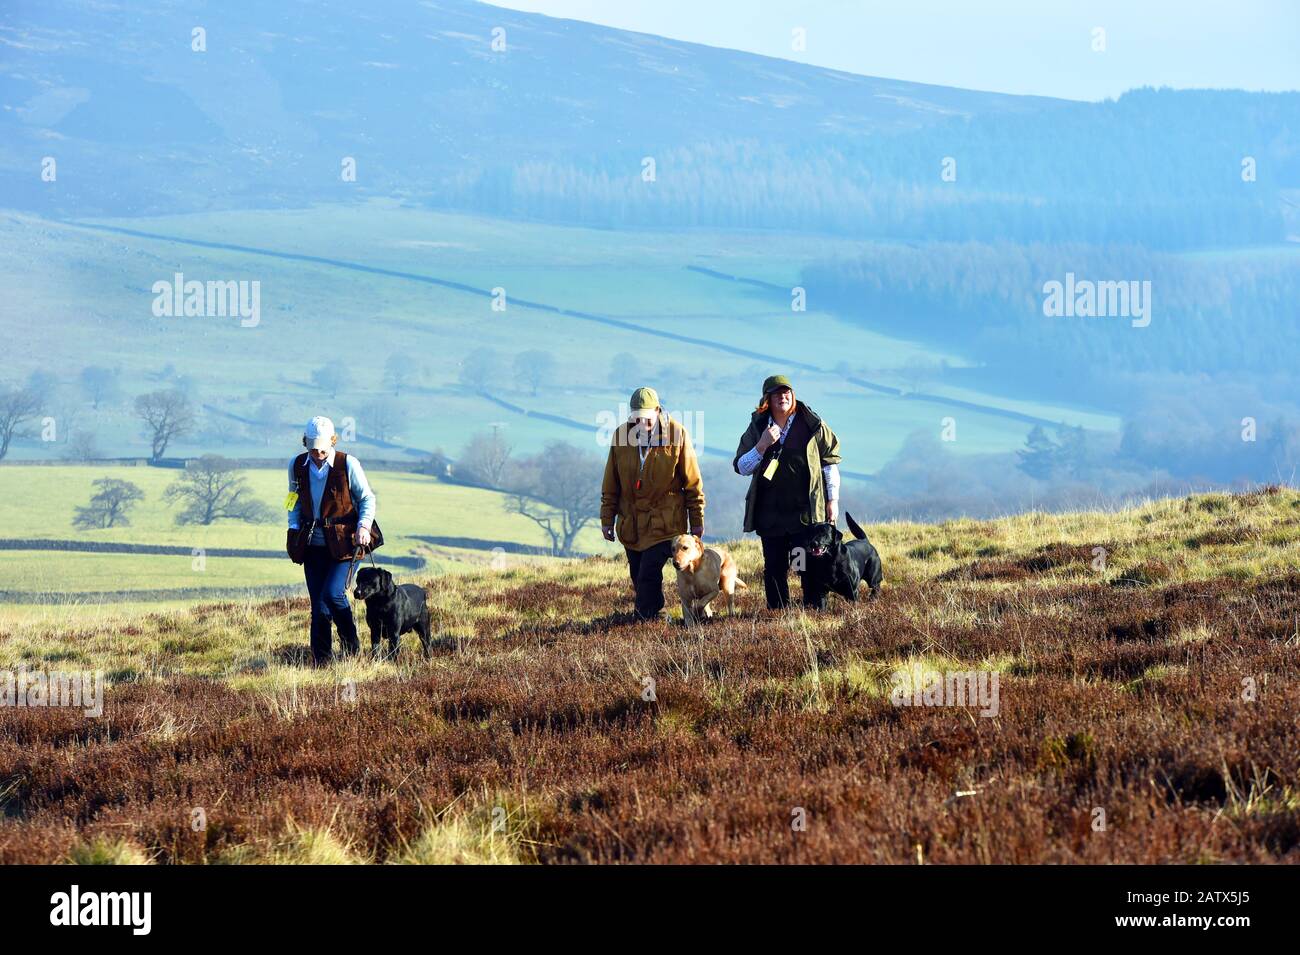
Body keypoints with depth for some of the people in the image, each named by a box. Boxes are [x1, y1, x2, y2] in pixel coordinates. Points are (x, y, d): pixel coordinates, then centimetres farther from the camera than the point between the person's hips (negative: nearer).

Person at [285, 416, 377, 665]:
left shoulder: (348, 464, -8)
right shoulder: (297, 466, 2)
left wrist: (364, 526, -13)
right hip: (313, 544, 4)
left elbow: (367, 498, 1)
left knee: (333, 593, -19)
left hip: (343, 542, -4)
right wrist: (294, 529, 4)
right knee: (318, 605, 3)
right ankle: (321, 661, 9)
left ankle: (351, 644, 4)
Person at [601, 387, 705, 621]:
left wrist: (697, 520, 1)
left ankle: (646, 619, -7)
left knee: (649, 574, -15)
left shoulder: (677, 434, -8)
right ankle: (653, 615, 26)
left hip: (664, 521, -4)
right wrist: (607, 518, 7)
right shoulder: (621, 435, -1)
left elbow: (692, 481, -1)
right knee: (638, 577, 10)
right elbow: (610, 483, 8)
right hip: (630, 522, 4)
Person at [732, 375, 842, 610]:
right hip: (770, 513, 2)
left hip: (807, 511, -2)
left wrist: (832, 500, 3)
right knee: (774, 568, 5)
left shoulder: (812, 424, 1)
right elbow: (741, 468, 2)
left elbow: (830, 461, 7)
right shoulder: (757, 428, 6)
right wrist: (762, 446, -14)